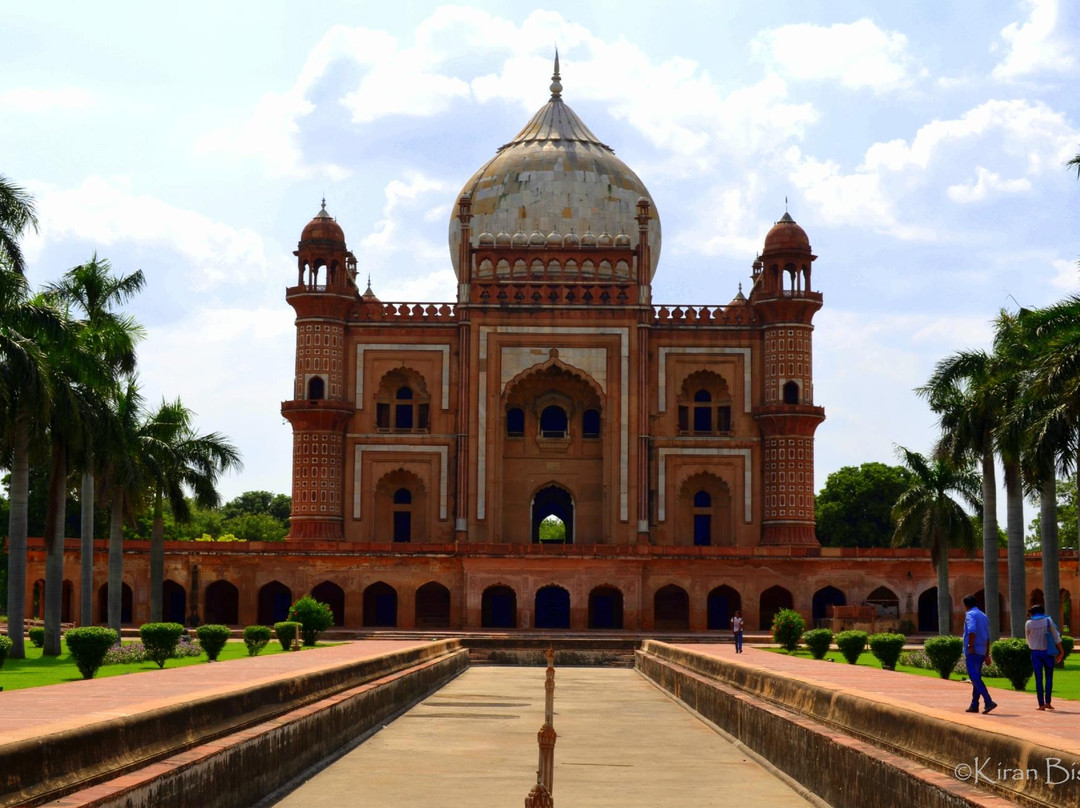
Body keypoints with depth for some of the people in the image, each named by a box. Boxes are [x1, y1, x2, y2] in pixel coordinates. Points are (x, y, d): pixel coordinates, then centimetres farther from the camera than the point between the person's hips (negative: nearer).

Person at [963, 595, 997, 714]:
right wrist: (987, 654, 22)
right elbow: (988, 637, 20)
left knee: (975, 678, -12)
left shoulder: (970, 615, -7)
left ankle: (988, 701, -24)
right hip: (982, 652, 9)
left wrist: (970, 646, -20)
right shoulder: (984, 616, 18)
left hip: (972, 652, -9)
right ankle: (974, 705, 17)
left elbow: (972, 630, -25)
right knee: (976, 678, 14)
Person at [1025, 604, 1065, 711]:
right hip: (1048, 652, 0)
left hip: (1036, 653, 0)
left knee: (1039, 679, 3)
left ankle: (1041, 704, 0)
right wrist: (1061, 651, 5)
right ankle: (1048, 702, -2)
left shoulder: (1028, 624, -2)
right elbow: (1056, 637, -1)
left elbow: (1028, 640, 7)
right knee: (1049, 678, 7)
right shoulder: (1048, 621, -3)